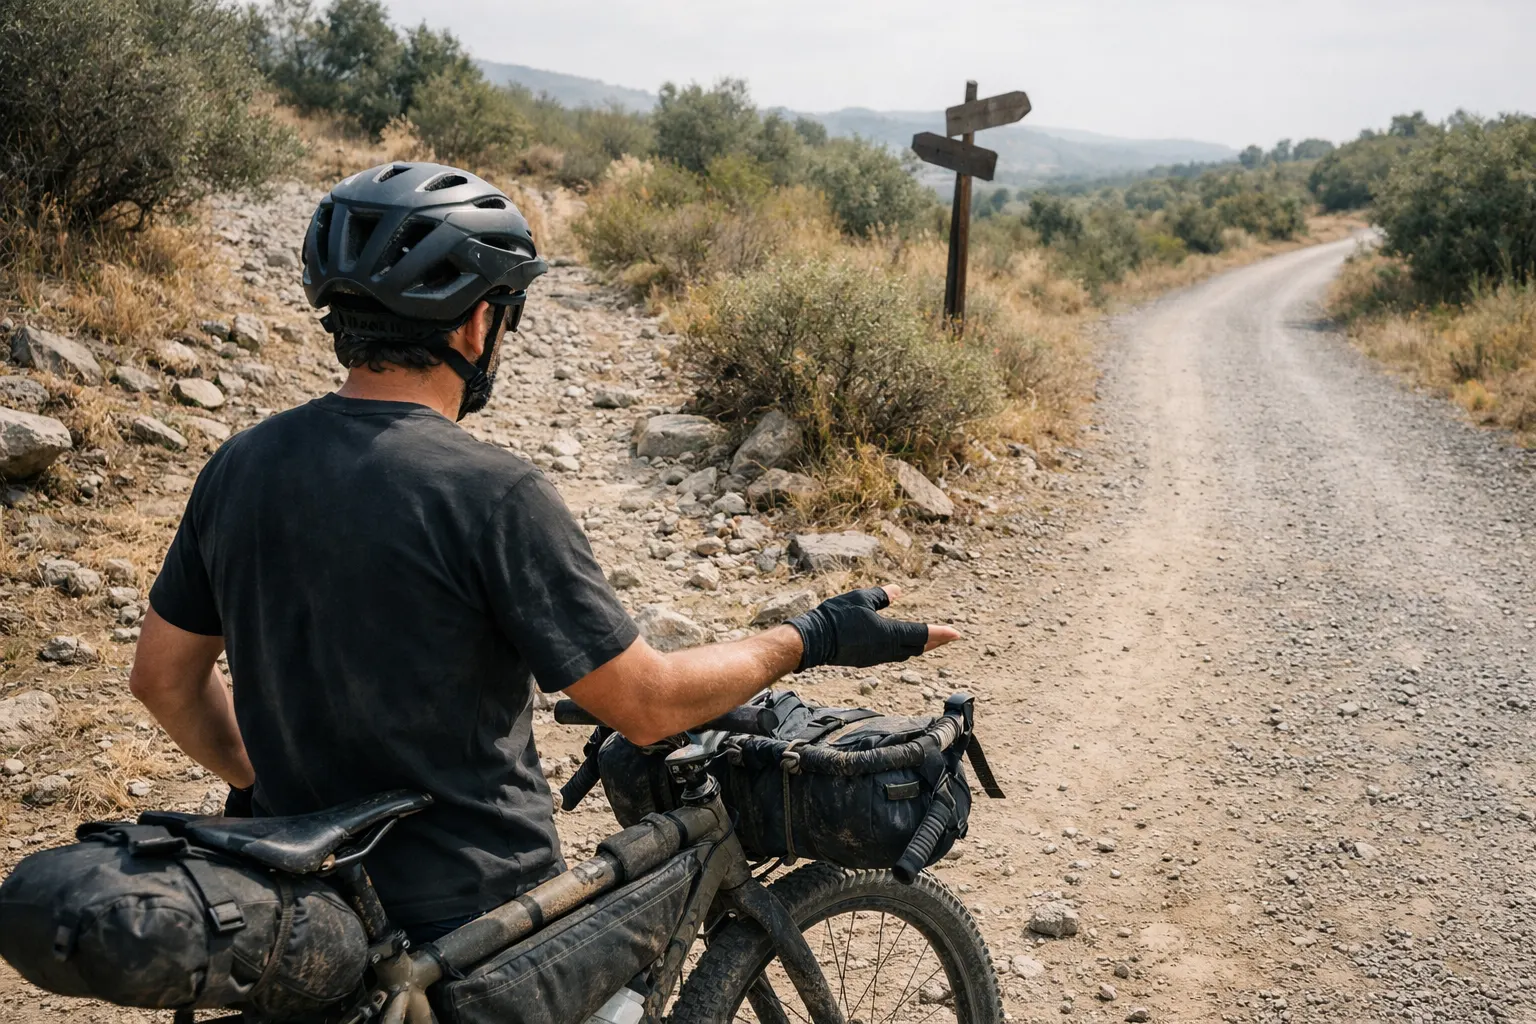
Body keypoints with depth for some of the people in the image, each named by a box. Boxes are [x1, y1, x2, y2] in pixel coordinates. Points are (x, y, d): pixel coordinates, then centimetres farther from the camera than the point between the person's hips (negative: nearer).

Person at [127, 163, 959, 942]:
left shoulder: (239, 466, -3)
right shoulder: (491, 495, -22)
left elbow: (163, 676, 8)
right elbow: (647, 705, -17)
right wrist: (813, 638, -4)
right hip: (472, 922, -6)